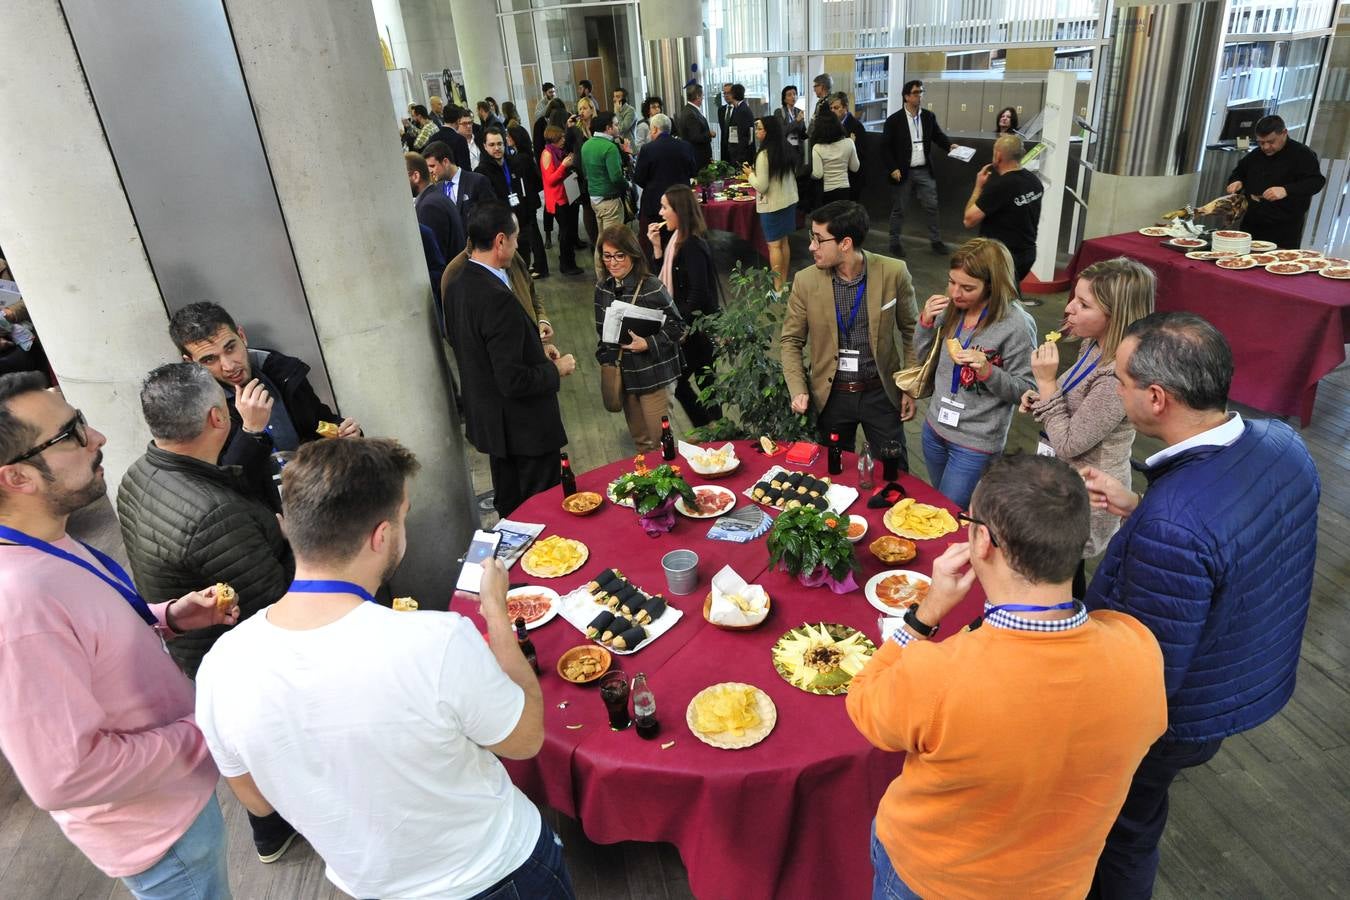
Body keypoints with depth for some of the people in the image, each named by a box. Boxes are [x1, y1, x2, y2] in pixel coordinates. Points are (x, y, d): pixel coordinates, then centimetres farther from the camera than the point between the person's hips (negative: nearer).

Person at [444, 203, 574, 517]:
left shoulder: (456, 287, -1)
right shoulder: (497, 297, -28)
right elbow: (513, 381, -29)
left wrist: (531, 333, 13)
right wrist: (555, 369, -11)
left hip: (486, 418, 9)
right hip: (524, 428, -9)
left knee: (509, 507, 25)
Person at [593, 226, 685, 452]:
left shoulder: (651, 287, -16)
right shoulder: (602, 289, 2)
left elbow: (677, 325, -11)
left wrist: (648, 344, -23)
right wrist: (604, 359, 8)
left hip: (652, 372, -5)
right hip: (622, 373, 5)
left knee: (659, 439, 3)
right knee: (639, 438, 19)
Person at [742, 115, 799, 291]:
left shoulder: (764, 154, -20)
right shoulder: (785, 150, 4)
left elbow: (761, 186, -19)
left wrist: (750, 174, -4)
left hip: (772, 205, -8)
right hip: (788, 201, 8)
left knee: (774, 245, -1)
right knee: (784, 242, 15)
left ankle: (778, 287, 2)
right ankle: (784, 282, 23)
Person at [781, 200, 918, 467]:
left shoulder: (893, 273, -12)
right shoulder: (806, 281, -9)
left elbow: (910, 330, 1)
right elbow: (790, 341, 1)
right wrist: (798, 390, -11)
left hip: (881, 392, -1)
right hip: (831, 395, 1)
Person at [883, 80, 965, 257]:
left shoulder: (929, 116, 6)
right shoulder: (894, 120, -7)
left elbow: (938, 135, 12)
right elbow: (885, 147, -7)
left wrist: (950, 145, -8)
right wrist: (892, 169, -15)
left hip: (924, 171, 4)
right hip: (903, 172, -4)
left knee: (932, 207, 5)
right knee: (898, 209, 6)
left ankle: (936, 241, 17)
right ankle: (895, 242, 19)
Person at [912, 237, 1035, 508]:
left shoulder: (1016, 325, -19)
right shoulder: (951, 307, -4)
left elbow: (1025, 391, -14)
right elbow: (922, 356, 8)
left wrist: (987, 370, -30)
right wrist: (926, 322, -10)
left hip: (976, 443, -6)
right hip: (935, 427, 6)